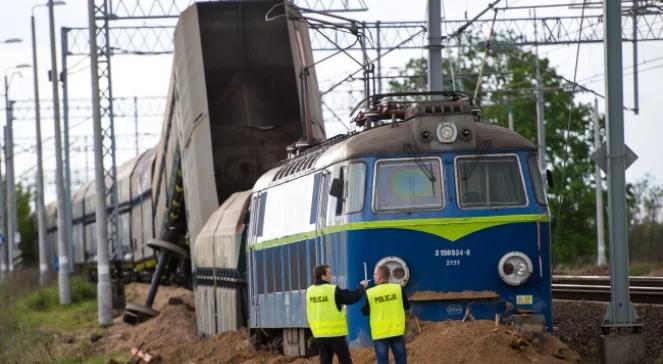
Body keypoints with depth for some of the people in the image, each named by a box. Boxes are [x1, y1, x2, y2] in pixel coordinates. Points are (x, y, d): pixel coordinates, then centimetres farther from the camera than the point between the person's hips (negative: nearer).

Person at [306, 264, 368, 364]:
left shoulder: (309, 291, 3)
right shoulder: (333, 290, -14)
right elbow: (353, 297, -9)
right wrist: (362, 286, 8)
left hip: (319, 333, 5)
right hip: (336, 333, -5)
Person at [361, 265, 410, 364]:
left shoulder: (370, 293, -8)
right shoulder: (398, 288, -5)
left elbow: (365, 312, 4)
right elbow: (407, 306, 7)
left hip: (379, 333, -1)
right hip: (397, 332, 1)